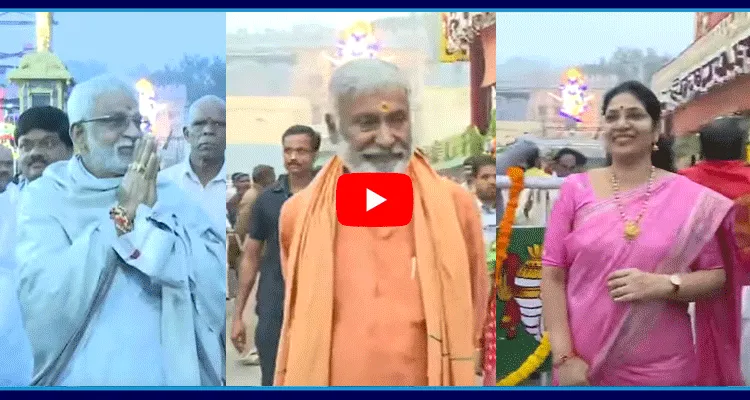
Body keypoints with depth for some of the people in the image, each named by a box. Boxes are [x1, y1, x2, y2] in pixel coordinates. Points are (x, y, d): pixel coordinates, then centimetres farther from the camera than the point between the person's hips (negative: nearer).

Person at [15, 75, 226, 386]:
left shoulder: (170, 195, 3)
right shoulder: (44, 198, -3)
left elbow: (218, 285, -9)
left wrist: (150, 212, -15)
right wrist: (122, 214, -15)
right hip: (79, 378, -2)